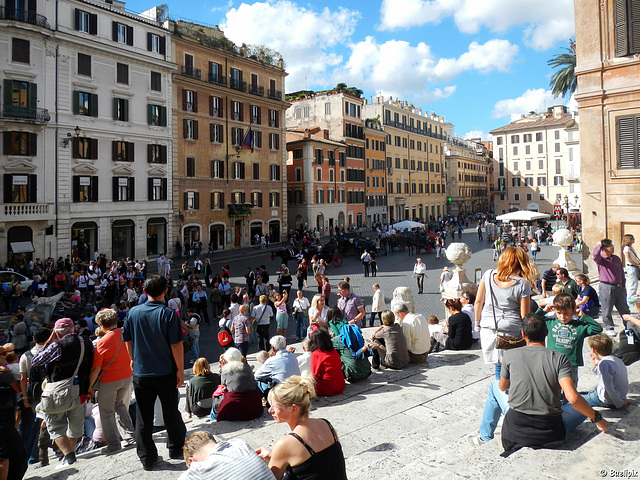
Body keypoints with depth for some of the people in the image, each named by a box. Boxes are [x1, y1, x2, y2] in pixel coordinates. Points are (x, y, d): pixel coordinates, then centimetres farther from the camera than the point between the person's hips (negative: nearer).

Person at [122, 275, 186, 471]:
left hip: (140, 373, 3)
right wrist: (180, 369, -7)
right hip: (165, 373, -2)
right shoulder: (168, 314, -14)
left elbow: (127, 339, 7)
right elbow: (176, 344, -16)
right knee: (171, 412, 14)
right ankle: (176, 449, 27)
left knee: (143, 417, 11)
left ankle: (147, 458, 18)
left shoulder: (133, 312, -3)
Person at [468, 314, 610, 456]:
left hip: (516, 431, 0)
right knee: (583, 407, 27)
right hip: (551, 435, 0)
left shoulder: (510, 355, -3)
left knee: (495, 386, 28)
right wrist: (597, 418, 0)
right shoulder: (560, 359, -7)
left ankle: (485, 438, 35)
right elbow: (572, 398, -17)